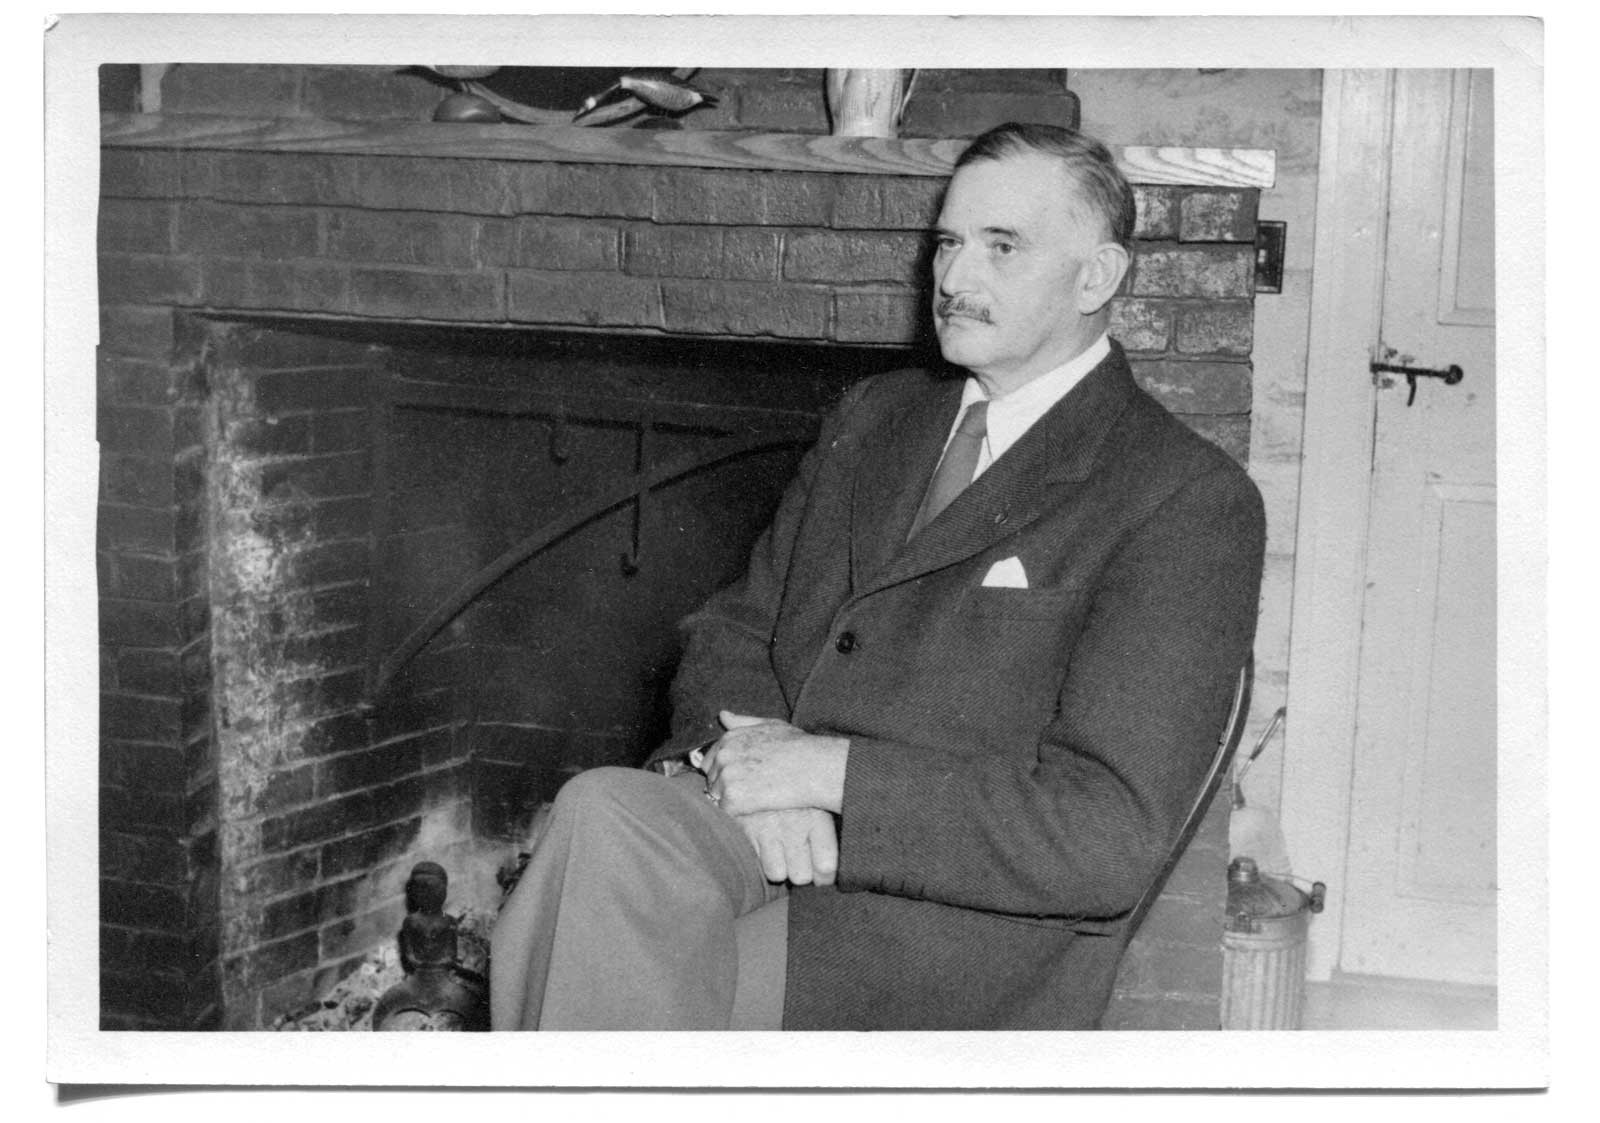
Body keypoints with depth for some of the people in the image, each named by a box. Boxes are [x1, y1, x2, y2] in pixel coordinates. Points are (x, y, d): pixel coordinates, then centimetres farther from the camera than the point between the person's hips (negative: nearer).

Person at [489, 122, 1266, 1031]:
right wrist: (758, 759, -7)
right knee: (602, 813, -28)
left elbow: (1108, 836, -13)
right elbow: (731, 636, 18)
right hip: (771, 835, 6)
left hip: (955, 941, -6)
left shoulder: (1189, 504, -5)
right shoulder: (873, 419, 18)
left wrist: (831, 772, -16)